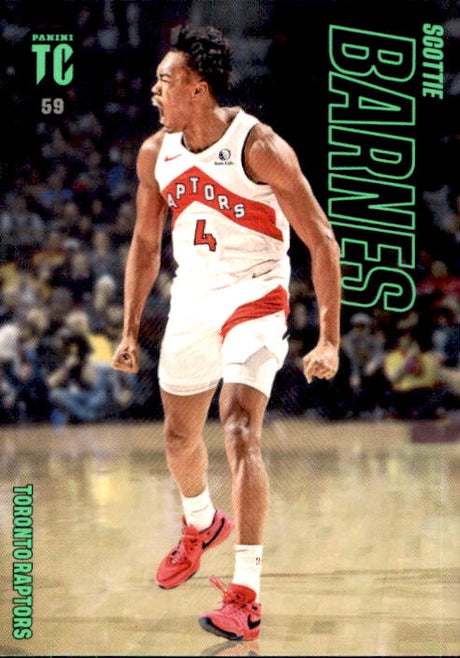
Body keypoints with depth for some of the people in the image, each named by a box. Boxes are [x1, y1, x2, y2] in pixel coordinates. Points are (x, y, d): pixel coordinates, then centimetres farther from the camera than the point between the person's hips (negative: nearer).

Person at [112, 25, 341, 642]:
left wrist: (329, 340, -20)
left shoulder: (259, 147, -19)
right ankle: (201, 525, 52)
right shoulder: (155, 153, -1)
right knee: (179, 437, 18)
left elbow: (321, 242, -16)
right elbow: (146, 243, 14)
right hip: (191, 300, 6)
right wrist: (130, 330, 12)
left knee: (240, 432, -22)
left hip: (254, 297, -6)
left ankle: (246, 599, -21)